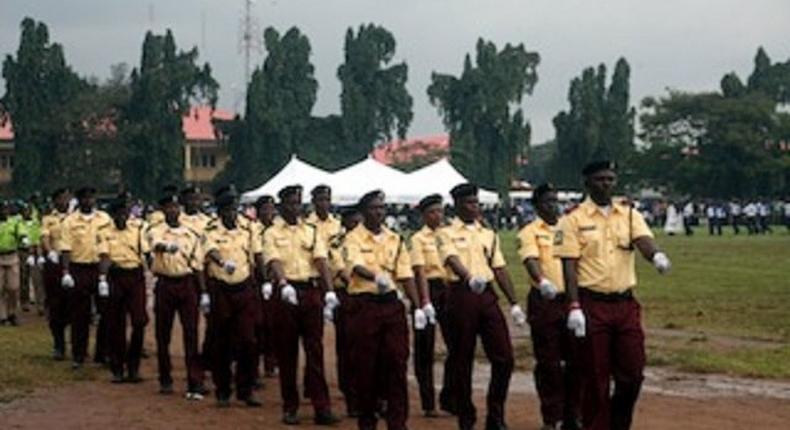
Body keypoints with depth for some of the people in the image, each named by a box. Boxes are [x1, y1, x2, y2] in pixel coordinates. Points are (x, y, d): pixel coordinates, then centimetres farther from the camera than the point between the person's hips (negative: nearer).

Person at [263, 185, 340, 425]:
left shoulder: (312, 232, 12)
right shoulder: (272, 234, 5)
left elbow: (321, 260, -1)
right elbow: (274, 261, -11)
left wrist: (329, 290, -16)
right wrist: (284, 285, -31)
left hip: (311, 291, 2)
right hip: (286, 293, -1)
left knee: (315, 350, -1)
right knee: (287, 352, 4)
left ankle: (322, 408, -2)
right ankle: (290, 407, 13)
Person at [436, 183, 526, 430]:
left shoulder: (489, 234, 18)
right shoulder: (447, 233, 2)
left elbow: (500, 268, 15)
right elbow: (452, 260, -17)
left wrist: (513, 303, 8)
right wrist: (469, 278, -38)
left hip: (487, 295, 4)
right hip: (461, 295, -4)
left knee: (504, 357, -2)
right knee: (462, 359, 2)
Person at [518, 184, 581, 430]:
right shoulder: (530, 232, 0)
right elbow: (530, 260, -17)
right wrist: (542, 281, -37)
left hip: (571, 299, 4)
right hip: (544, 301, -4)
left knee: (576, 360, 6)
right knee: (548, 363, 1)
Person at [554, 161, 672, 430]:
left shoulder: (630, 214, 10)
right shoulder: (574, 219, -1)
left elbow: (643, 240, -7)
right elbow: (569, 264, -6)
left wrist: (655, 255, -32)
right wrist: (574, 307, -15)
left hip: (626, 304, 4)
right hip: (592, 304, -4)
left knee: (632, 372, 5)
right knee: (596, 376, 2)